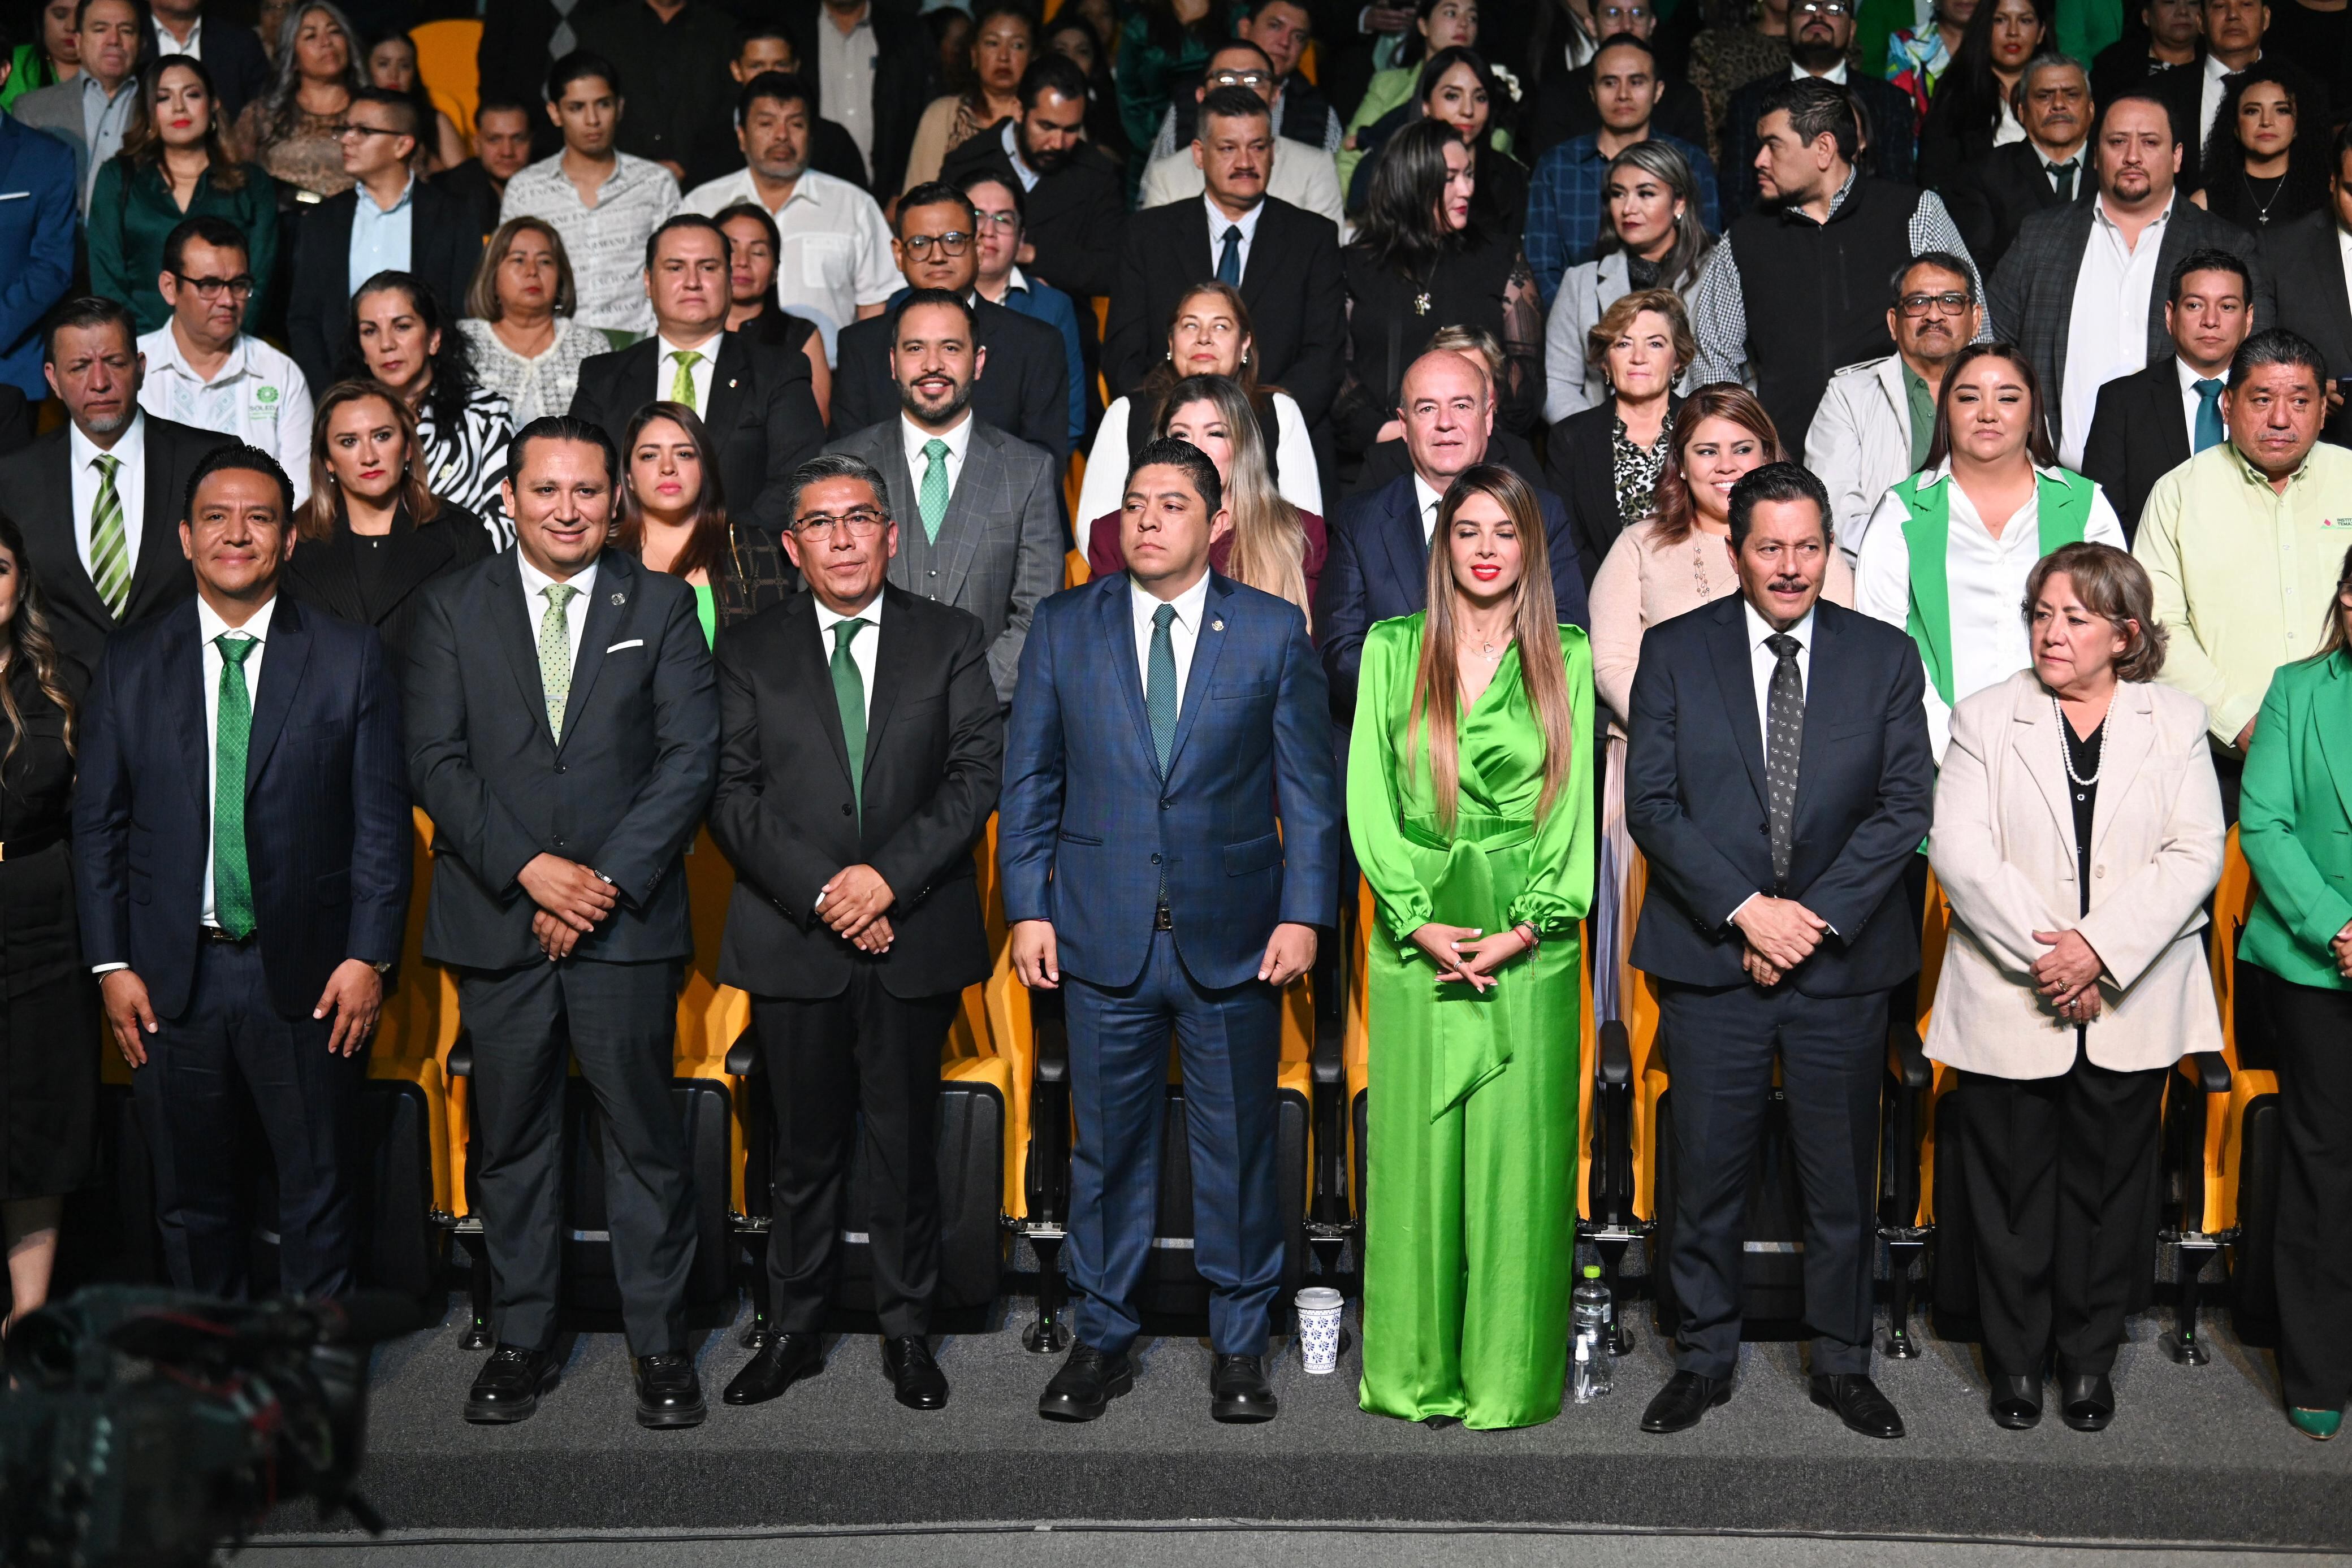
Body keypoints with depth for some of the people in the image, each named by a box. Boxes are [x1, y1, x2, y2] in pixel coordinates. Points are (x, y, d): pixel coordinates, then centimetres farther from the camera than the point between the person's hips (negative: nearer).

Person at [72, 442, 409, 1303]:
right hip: (170, 975, 2)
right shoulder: (130, 666, 5)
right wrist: (112, 964, -1)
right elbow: (97, 827, 6)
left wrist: (368, 955, -7)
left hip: (305, 973, -2)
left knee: (319, 1193, 8)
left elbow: (382, 819, -2)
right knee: (192, 1197, 13)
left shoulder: (351, 657, 0)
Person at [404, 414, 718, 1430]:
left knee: (645, 1135, 3)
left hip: (626, 918, -1)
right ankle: (521, 1338, 21)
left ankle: (659, 1341, 15)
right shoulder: (453, 607, 7)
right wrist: (529, 868, -12)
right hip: (496, 918, 1)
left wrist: (607, 876, -11)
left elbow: (691, 757, -2)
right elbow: (435, 761, -1)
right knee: (510, 1138, 9)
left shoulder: (661, 606, 6)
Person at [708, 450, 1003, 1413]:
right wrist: (820, 893, -12)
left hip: (915, 937, 0)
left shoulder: (951, 640, 6)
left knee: (906, 1143, 7)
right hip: (793, 938, 0)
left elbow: (978, 775, -2)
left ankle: (907, 1332, 20)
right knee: (805, 1146, 8)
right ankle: (795, 1331, 22)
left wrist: (889, 877, -14)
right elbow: (732, 795, 0)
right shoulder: (751, 651, 7)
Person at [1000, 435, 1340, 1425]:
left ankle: (1239, 1345, 22)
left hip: (1233, 936, -1)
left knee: (1238, 1147, 7)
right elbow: (1029, 779, 7)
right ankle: (1102, 1338, 23)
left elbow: (1309, 785, 3)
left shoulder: (1273, 631, 2)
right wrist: (1027, 908, 0)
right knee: (1108, 1146, 8)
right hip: (1102, 936, 1)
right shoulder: (1064, 627, 5)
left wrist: (1304, 913, -4)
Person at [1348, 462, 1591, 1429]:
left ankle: (1510, 1373, 13)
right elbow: (1367, 795, 1)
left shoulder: (1568, 659, 7)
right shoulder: (1392, 648, 6)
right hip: (1418, 939, 0)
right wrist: (1418, 919, -9)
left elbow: (1578, 803, 2)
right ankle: (1415, 1371, 15)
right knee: (1415, 1147, 4)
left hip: (1530, 942, 0)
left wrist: (1526, 928, -9)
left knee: (1519, 1152, 2)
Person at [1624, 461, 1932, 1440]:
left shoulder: (1885, 658, 5)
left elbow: (1904, 806, -1)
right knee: (1706, 1174, 6)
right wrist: (1745, 908, -13)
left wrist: (1818, 914, -11)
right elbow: (1651, 805, -4)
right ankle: (1705, 1358, 22)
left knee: (1842, 1177, 9)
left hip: (1844, 960, 1)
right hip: (1709, 959, -1)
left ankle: (1842, 1362, 25)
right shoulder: (1674, 653, 2)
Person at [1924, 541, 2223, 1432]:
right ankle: (2016, 1361, 21)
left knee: (2108, 1190, 10)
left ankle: (2088, 1360, 25)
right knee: (2011, 1189, 6)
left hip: (2132, 1005, 1)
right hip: (2007, 1005, -1)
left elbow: (2195, 855, -5)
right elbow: (1960, 852, -8)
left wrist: (2099, 948, -16)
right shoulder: (1987, 717, 1)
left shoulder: (2177, 722, 4)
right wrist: (2043, 958, -16)